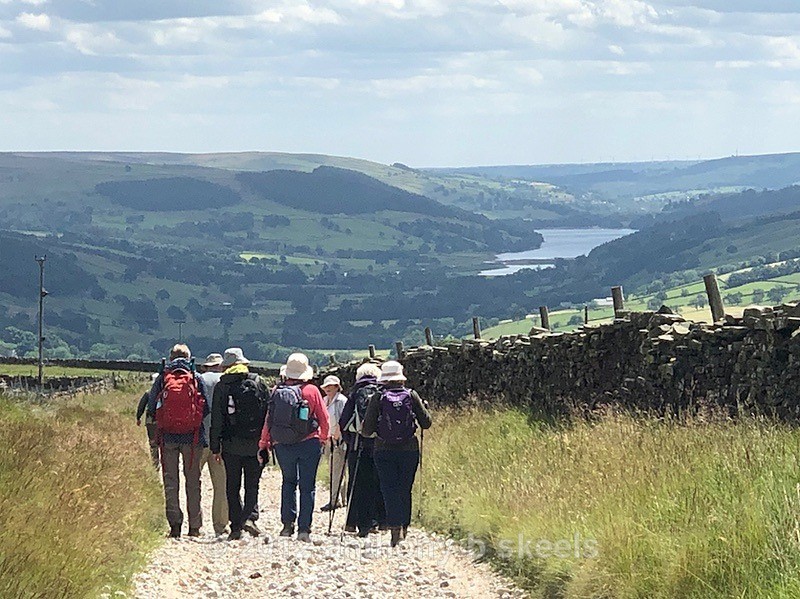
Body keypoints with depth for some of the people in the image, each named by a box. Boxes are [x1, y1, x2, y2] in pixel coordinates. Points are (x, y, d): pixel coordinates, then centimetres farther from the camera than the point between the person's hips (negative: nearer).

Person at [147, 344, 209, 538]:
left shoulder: (162, 378, 1)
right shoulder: (196, 378, 0)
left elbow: (151, 407, 2)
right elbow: (207, 408, 0)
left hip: (168, 436, 0)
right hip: (193, 436, 0)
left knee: (170, 481, 6)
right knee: (193, 481, 8)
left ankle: (175, 524, -3)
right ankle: (194, 526, 9)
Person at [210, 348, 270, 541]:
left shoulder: (222, 387, -1)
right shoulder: (258, 383, 2)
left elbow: (216, 420, 0)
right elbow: (269, 412, 2)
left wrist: (215, 448, 4)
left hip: (231, 444, 0)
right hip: (255, 443, 0)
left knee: (232, 487, 8)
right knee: (252, 484, 7)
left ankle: (236, 526, 6)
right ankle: (249, 516, -14)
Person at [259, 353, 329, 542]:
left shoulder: (277, 391, 1)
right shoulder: (311, 390, -5)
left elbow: (268, 419, 3)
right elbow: (324, 418, -2)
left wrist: (264, 445, 11)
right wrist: (323, 439, 14)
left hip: (282, 446, 2)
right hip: (308, 444, -2)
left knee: (288, 482, 20)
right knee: (307, 486, 5)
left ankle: (287, 523, 7)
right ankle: (304, 528, 0)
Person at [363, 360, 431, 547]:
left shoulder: (377, 399, -5)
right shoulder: (411, 395, -2)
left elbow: (367, 430, -6)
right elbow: (426, 423, 0)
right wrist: (423, 407, 19)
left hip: (384, 451, -2)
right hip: (409, 449, 2)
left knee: (390, 491, -1)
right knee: (405, 491, 14)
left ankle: (396, 529, -15)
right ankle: (404, 527, 20)